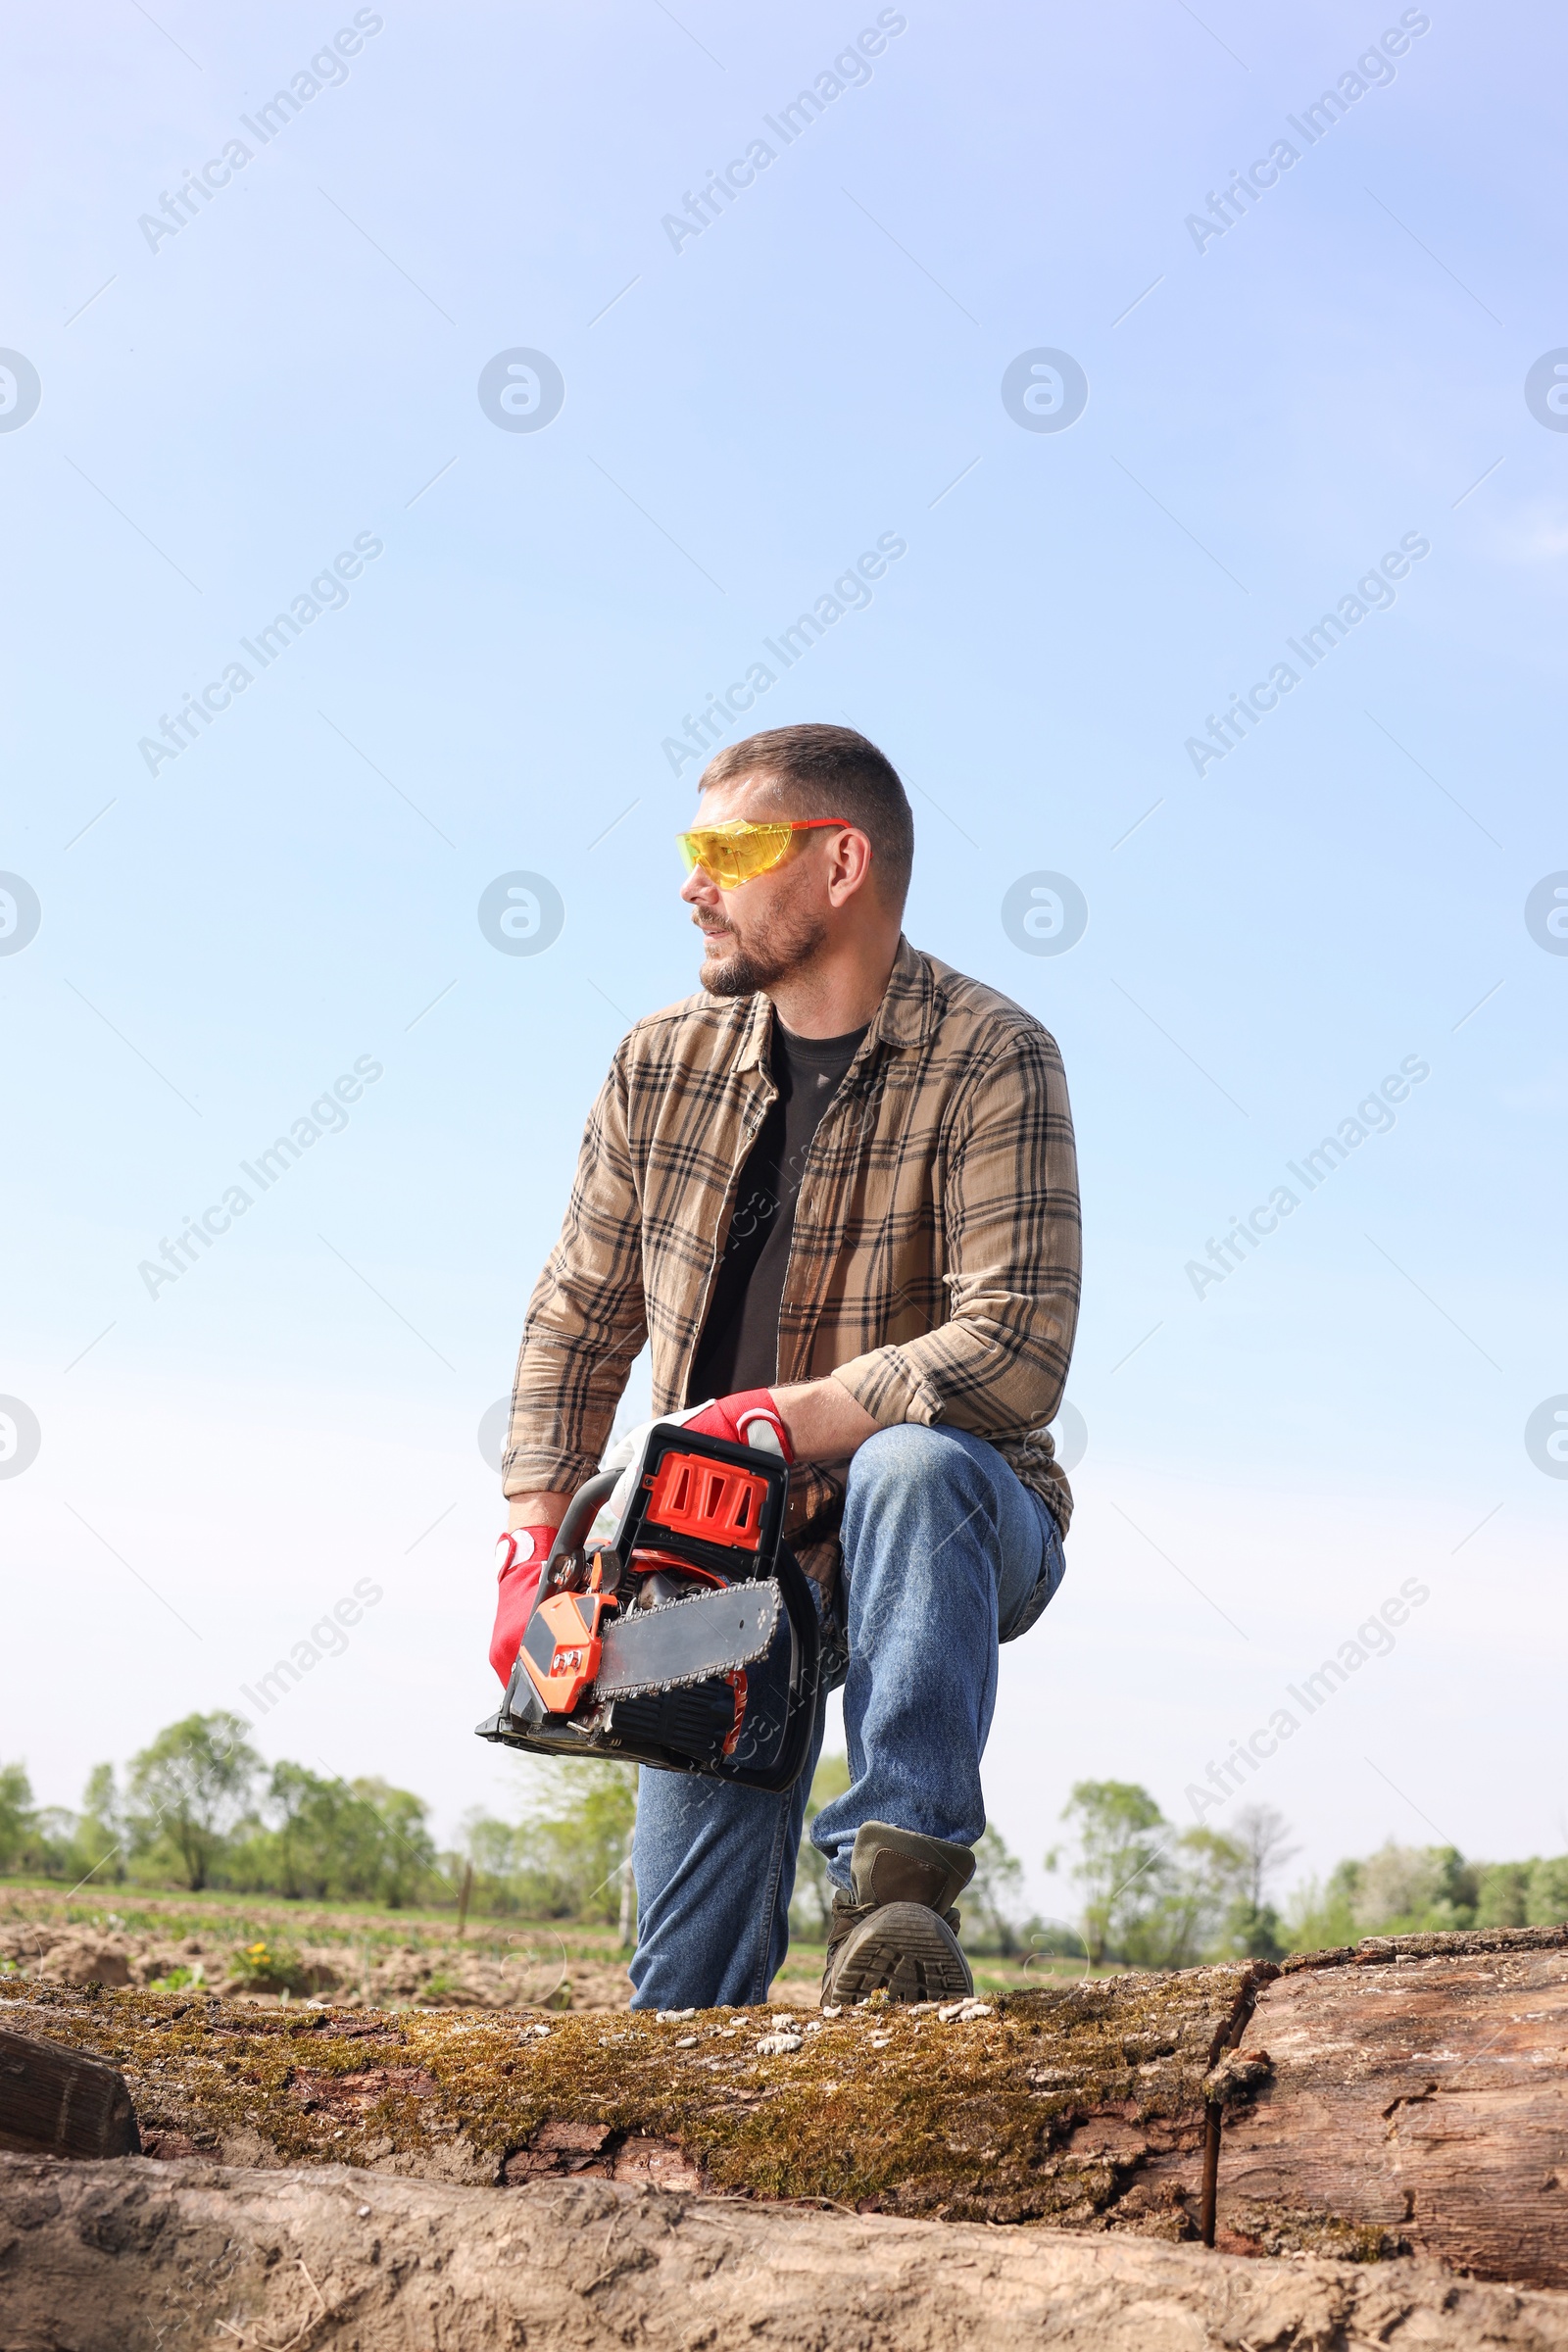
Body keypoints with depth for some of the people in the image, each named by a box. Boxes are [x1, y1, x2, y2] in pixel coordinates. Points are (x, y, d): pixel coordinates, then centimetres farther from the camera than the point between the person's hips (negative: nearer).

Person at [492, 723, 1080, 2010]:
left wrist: (767, 1422, -28)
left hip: (952, 1528, -4)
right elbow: (579, 1318, 9)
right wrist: (538, 1539, -3)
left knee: (911, 1466, -40)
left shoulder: (988, 1059, -15)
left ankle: (899, 1885, -37)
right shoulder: (664, 1064, 2)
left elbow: (1017, 1348, -27)